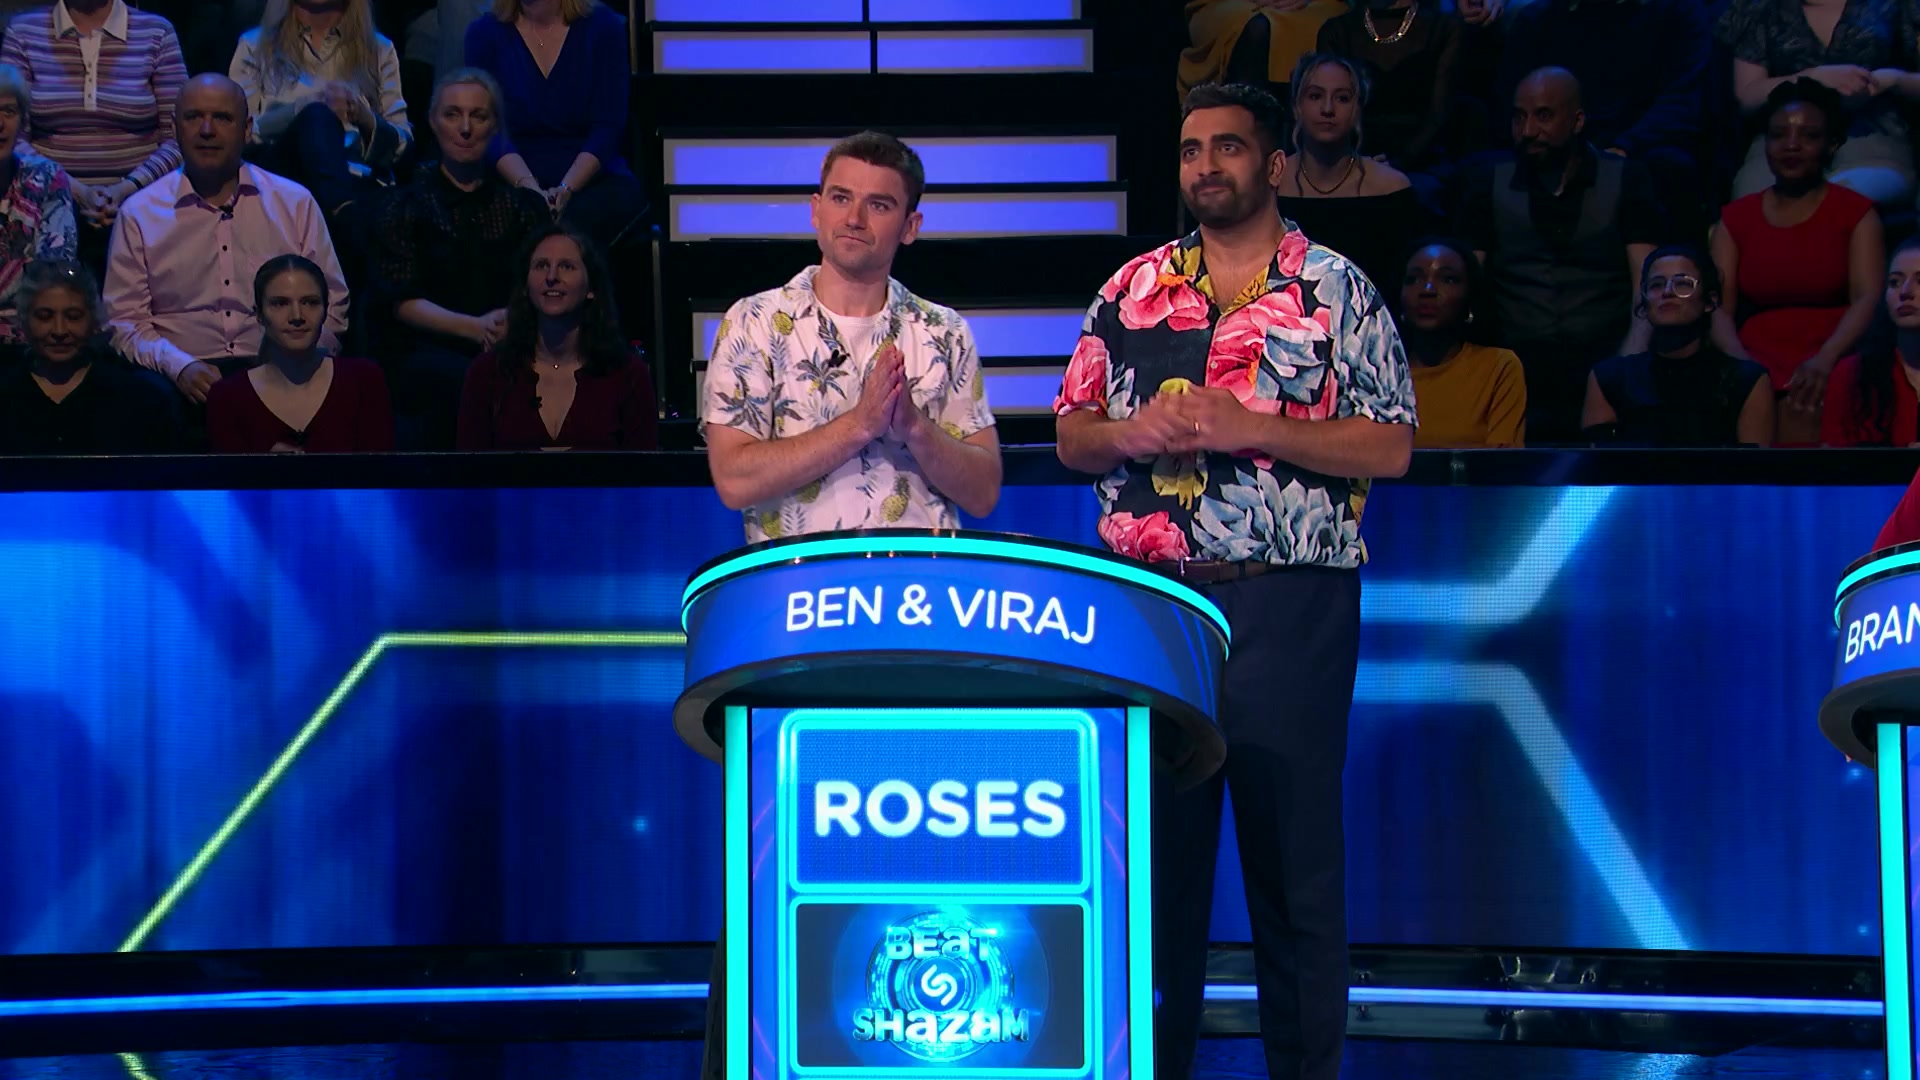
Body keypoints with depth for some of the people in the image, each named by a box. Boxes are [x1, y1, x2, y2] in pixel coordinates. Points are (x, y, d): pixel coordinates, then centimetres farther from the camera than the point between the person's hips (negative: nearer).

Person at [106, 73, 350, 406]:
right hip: (189, 379, 0)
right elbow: (124, 320, 8)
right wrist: (179, 366, -10)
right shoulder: (139, 214, 12)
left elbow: (331, 304, 14)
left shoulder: (295, 204, 14)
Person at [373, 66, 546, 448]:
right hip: (426, 351, -1)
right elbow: (404, 302, 1)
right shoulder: (407, 205, 11)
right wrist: (474, 327, -17)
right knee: (465, 380, -38)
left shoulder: (523, 204, 17)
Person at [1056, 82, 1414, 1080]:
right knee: (1156, 846, 7)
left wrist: (1250, 427, -16)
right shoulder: (1133, 288, 11)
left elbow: (1390, 447, -6)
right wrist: (1130, 435, -9)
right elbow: (1071, 434, 13)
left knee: (1293, 849, 2)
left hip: (1288, 607, -3)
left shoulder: (1336, 292, 0)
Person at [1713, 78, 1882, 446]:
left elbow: (1869, 300, -4)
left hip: (1832, 366, -2)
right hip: (1759, 365, 2)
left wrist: (1825, 359, -24)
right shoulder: (1736, 216, 18)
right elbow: (1719, 306, 7)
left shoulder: (1856, 211, 10)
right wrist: (1740, 363, -16)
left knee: (1806, 420, -35)